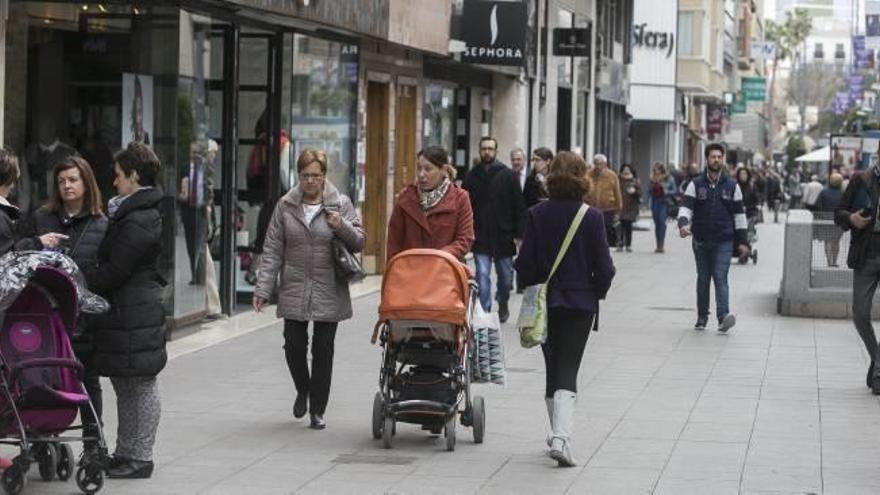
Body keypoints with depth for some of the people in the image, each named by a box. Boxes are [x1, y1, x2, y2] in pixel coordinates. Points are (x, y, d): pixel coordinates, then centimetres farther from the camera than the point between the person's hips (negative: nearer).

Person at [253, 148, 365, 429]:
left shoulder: (340, 204, 1)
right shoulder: (286, 206, 3)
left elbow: (359, 242, 1)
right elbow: (272, 251, 2)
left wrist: (342, 226, -19)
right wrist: (263, 289, -3)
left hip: (329, 293, -1)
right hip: (294, 292, 1)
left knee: (323, 351, 2)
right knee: (294, 346, -1)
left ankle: (317, 411, 14)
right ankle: (303, 391, 29)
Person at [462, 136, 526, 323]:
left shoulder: (508, 175, 0)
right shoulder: (472, 176, 3)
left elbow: (519, 207, -2)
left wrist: (518, 234, -8)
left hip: (504, 236, 0)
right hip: (480, 237, 0)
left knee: (505, 276, 12)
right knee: (482, 276, -7)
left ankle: (503, 304, 38)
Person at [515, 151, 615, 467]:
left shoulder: (537, 215, -5)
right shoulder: (592, 217, -9)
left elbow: (525, 263, -5)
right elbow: (604, 266, -8)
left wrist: (532, 288, 12)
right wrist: (597, 293, 9)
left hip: (545, 302, 2)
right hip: (581, 302, -2)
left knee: (553, 368, 17)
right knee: (568, 372, -2)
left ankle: (559, 435, 26)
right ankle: (561, 437, -20)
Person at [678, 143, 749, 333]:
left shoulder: (732, 186, 6)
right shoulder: (696, 185, 5)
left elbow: (739, 214, 9)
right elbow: (686, 207, -3)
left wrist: (742, 241, 6)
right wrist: (683, 223, -25)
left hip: (724, 241, -2)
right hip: (701, 241, 2)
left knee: (720, 278, -14)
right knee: (703, 279, 11)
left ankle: (723, 316, -26)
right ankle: (702, 317, 20)